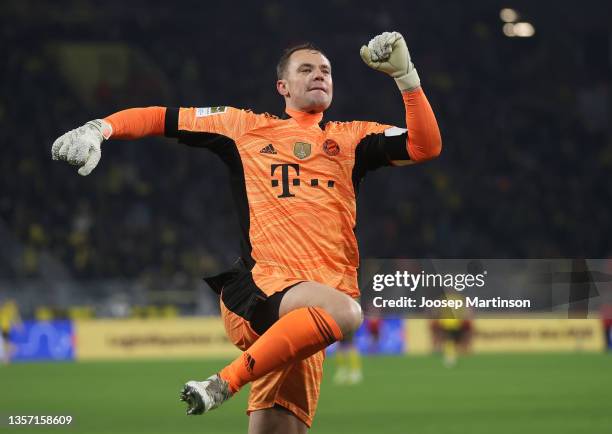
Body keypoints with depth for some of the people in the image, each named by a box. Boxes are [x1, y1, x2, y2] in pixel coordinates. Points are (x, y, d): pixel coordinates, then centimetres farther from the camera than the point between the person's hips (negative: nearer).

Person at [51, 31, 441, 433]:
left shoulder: (351, 138, 24)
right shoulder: (246, 126, 18)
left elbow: (425, 146, 12)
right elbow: (159, 118, 20)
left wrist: (404, 73, 5)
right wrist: (98, 129, 4)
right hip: (255, 288, -3)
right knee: (343, 311, -35)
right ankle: (222, 385, -26)